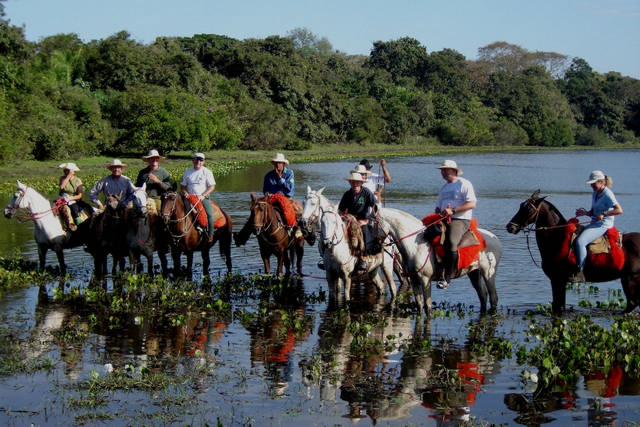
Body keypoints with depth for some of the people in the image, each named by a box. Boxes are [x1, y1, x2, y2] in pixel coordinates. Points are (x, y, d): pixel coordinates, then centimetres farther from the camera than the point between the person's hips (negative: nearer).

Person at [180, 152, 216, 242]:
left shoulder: (207, 172, 5)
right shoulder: (188, 172, 14)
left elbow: (212, 186, -1)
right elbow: (182, 186, 19)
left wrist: (203, 195, -14)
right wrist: (185, 193, -3)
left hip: (203, 198, -3)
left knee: (209, 214, -25)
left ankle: (210, 235, -15)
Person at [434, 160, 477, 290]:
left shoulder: (464, 184, 0)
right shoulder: (444, 188, 25)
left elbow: (472, 204, -12)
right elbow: (438, 207, 28)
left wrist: (453, 210, -19)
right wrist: (438, 213, 3)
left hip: (461, 220, -8)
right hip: (443, 220, 8)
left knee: (451, 243, -33)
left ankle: (446, 278, -31)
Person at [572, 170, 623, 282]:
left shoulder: (608, 195, -12)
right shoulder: (594, 194, 15)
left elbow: (619, 210, -21)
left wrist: (603, 214, -26)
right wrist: (585, 212, 2)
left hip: (603, 225, -10)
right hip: (594, 223, 10)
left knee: (580, 241, -27)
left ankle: (580, 273, -26)